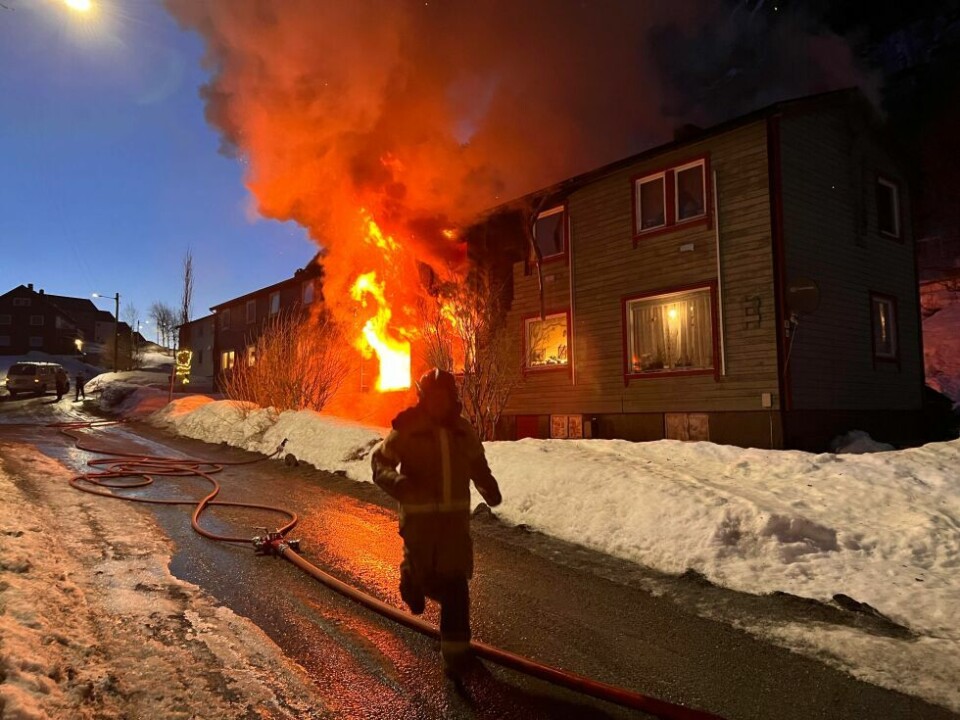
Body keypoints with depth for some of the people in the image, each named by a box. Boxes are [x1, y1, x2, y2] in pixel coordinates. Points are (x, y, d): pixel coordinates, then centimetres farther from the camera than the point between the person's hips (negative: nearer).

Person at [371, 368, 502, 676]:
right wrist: (397, 482, -26)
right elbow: (380, 461, -6)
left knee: (455, 583, 2)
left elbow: (477, 463, 19)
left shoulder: (462, 429, 5)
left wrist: (488, 487, 1)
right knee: (425, 574, 6)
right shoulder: (407, 428, -8)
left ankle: (455, 649, 15)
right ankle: (412, 578, 45)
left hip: (456, 514, 3)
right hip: (419, 514, -3)